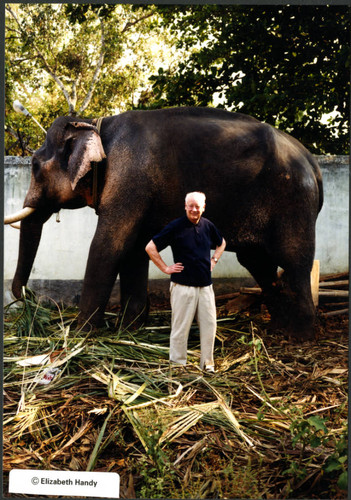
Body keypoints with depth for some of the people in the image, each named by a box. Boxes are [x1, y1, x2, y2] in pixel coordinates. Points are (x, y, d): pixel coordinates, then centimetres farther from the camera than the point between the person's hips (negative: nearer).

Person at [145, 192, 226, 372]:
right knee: (181, 327, 1)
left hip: (205, 286, 5)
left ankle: (207, 364, 22)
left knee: (209, 325, 8)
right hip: (183, 286, -5)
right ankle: (177, 364, 15)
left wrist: (214, 260, 15)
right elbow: (150, 247, -6)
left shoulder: (208, 226, 8)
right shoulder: (175, 227, -7)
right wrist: (165, 268, -7)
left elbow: (221, 243, 29)